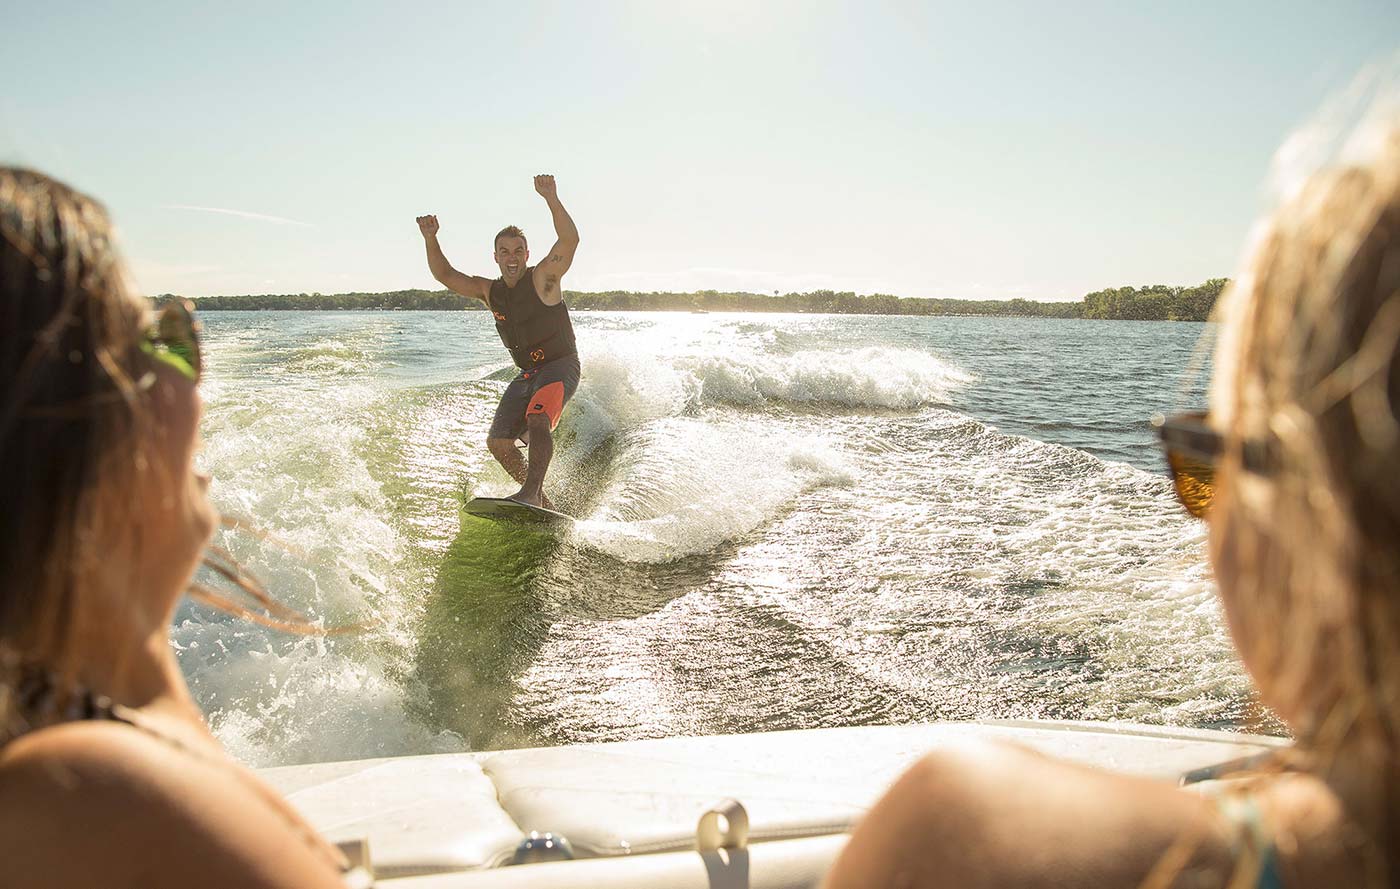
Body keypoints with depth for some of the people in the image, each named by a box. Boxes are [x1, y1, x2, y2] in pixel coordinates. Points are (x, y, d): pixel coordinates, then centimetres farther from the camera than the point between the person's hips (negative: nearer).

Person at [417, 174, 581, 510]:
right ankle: (543, 504, 11)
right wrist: (431, 240, -11)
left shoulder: (543, 277, -9)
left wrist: (552, 200, -38)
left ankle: (531, 494, -40)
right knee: (498, 442, 1)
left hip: (561, 366, -7)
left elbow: (570, 239, -24)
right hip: (526, 374, 7)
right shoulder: (490, 291, 7)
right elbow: (446, 275, 5)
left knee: (537, 420, -33)